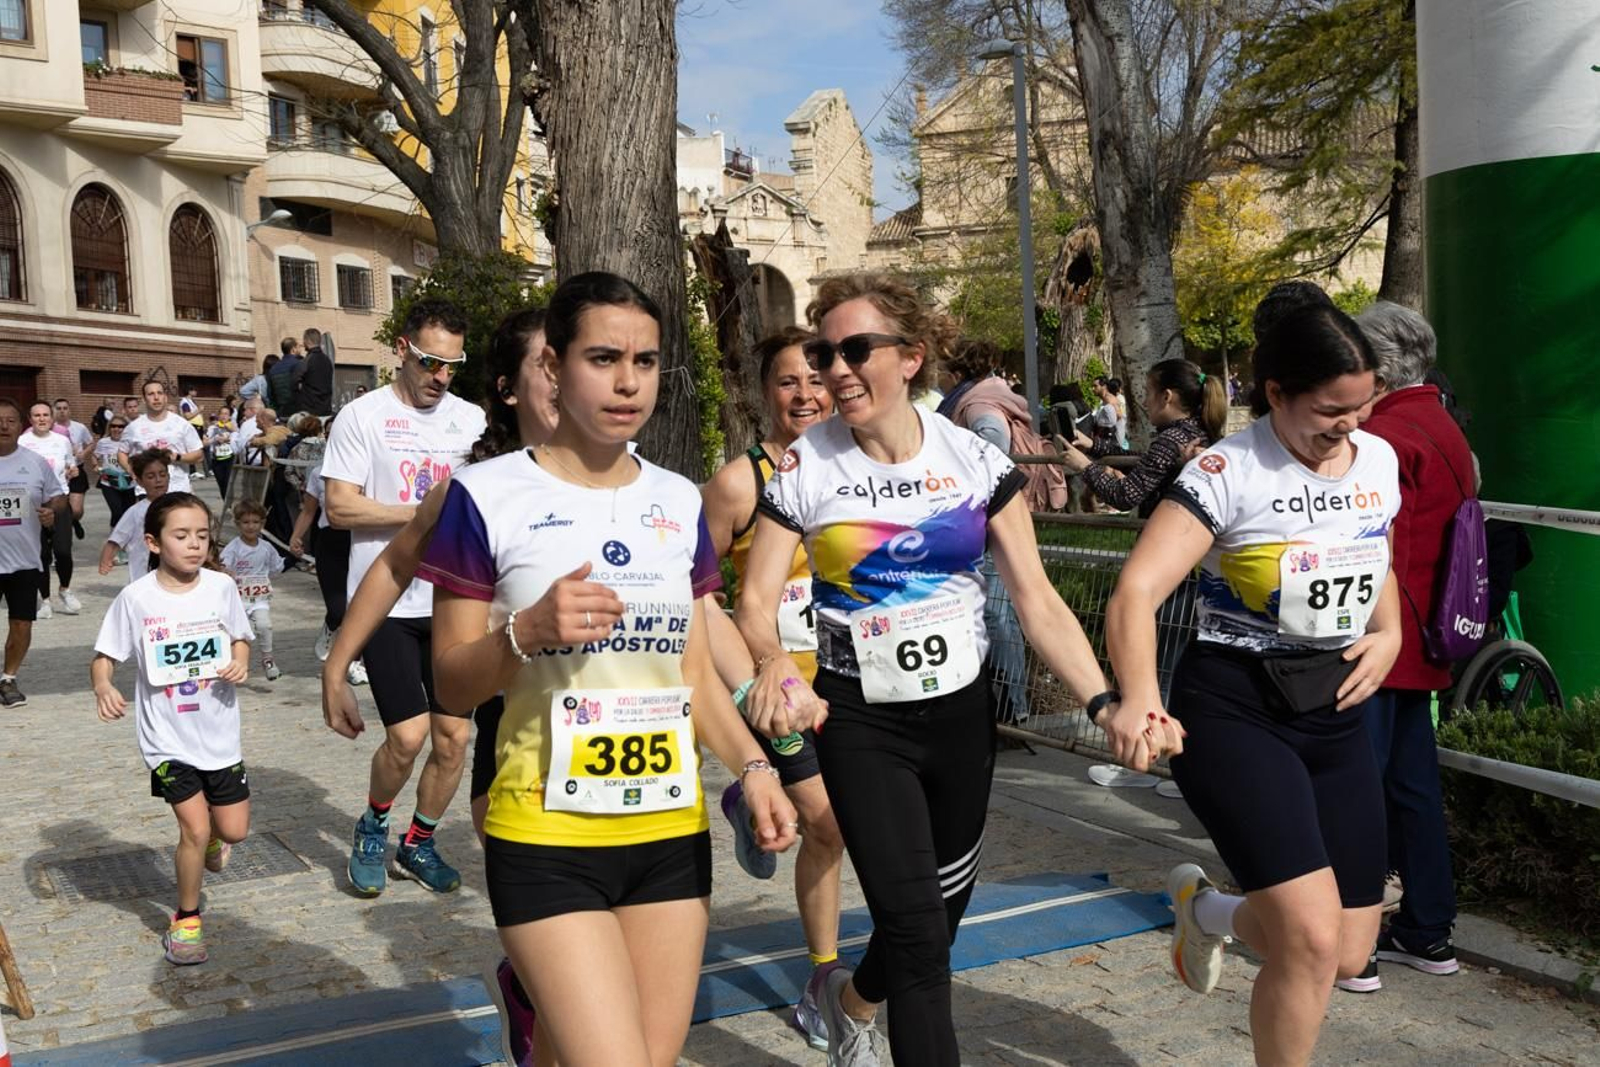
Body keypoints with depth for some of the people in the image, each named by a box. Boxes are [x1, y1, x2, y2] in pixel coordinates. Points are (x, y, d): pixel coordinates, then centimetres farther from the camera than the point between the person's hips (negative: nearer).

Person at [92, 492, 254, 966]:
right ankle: (186, 920, 17)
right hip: (168, 738, -3)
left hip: (219, 734, 3)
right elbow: (104, 656, -5)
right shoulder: (136, 598, -11)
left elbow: (240, 638, 10)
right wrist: (103, 687, -26)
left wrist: (241, 663, -12)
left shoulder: (221, 587, -4)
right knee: (195, 830, -8)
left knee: (233, 830, 9)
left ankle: (208, 838, 48)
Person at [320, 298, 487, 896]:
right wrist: (425, 511, -17)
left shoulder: (472, 419, 9)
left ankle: (419, 843, 27)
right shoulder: (363, 416, -4)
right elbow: (340, 507, -11)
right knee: (407, 735, -10)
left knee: (454, 735, 6)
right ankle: (373, 826, 20)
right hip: (386, 601, -4)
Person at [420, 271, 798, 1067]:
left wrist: (753, 766, -2)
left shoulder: (679, 502, 7)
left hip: (672, 833, 5)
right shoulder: (490, 496, -8)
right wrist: (527, 632, -22)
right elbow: (453, 689, -5)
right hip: (548, 838, -5)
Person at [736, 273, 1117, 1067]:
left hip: (962, 713, 3)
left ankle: (853, 999, 49)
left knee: (945, 905, 18)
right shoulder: (803, 471, -9)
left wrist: (1102, 702, -20)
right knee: (913, 923, -9)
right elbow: (756, 602, -12)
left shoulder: (976, 460, -6)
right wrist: (775, 667, -34)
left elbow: (1037, 601, -8)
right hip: (859, 723, -3)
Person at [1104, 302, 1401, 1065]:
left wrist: (1388, 636, 4)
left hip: (1335, 715, 6)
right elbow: (1137, 592, -25)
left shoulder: (1380, 460, 4)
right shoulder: (1227, 472, -15)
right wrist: (1137, 699, -44)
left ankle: (1205, 908, 36)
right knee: (1312, 940, -16)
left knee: (1349, 956, 6)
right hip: (1232, 709, -6)